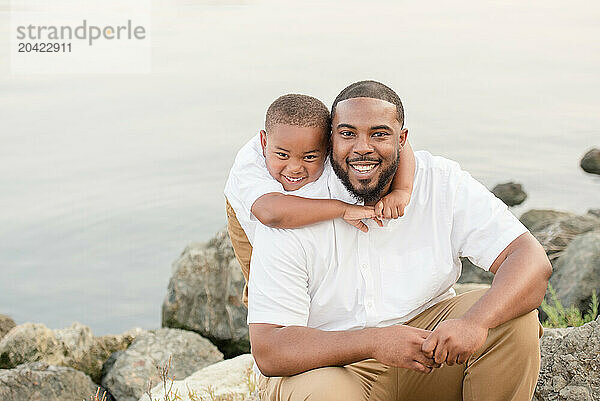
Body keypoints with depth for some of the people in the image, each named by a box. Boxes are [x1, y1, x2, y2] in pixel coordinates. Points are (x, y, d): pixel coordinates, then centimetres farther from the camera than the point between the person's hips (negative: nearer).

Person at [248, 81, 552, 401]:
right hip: (325, 367, -3)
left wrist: (474, 322, -38)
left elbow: (533, 262, -17)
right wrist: (374, 343, -35)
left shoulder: (441, 182, -10)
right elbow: (267, 352, -22)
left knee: (517, 321, -19)